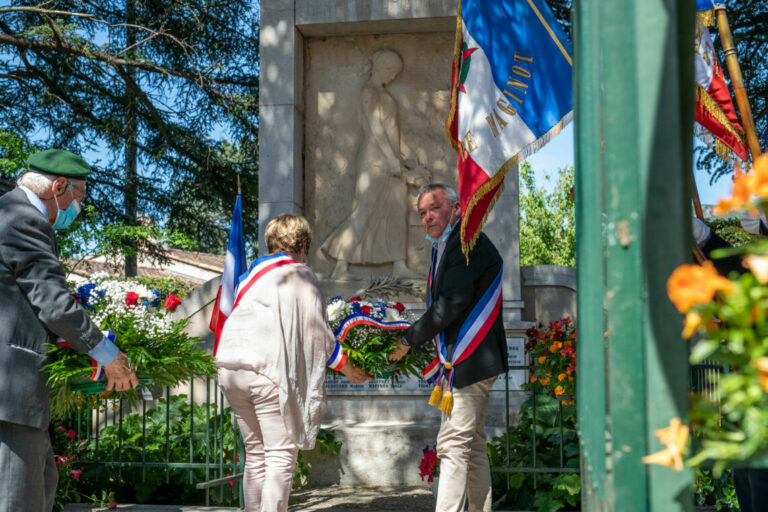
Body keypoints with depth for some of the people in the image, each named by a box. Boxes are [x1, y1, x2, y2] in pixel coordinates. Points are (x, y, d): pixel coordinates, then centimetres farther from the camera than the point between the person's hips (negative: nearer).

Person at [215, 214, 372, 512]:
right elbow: (317, 333, -1)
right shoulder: (301, 276, 1)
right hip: (269, 369, -6)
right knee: (281, 457, -4)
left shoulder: (251, 273, 18)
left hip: (231, 370, 7)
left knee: (255, 456, 14)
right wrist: (348, 369, 10)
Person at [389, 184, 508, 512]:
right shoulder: (442, 248, 18)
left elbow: (450, 306, -19)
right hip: (458, 363, 10)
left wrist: (409, 340, -10)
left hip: (470, 361, -10)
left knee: (453, 446, -12)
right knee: (472, 446, 15)